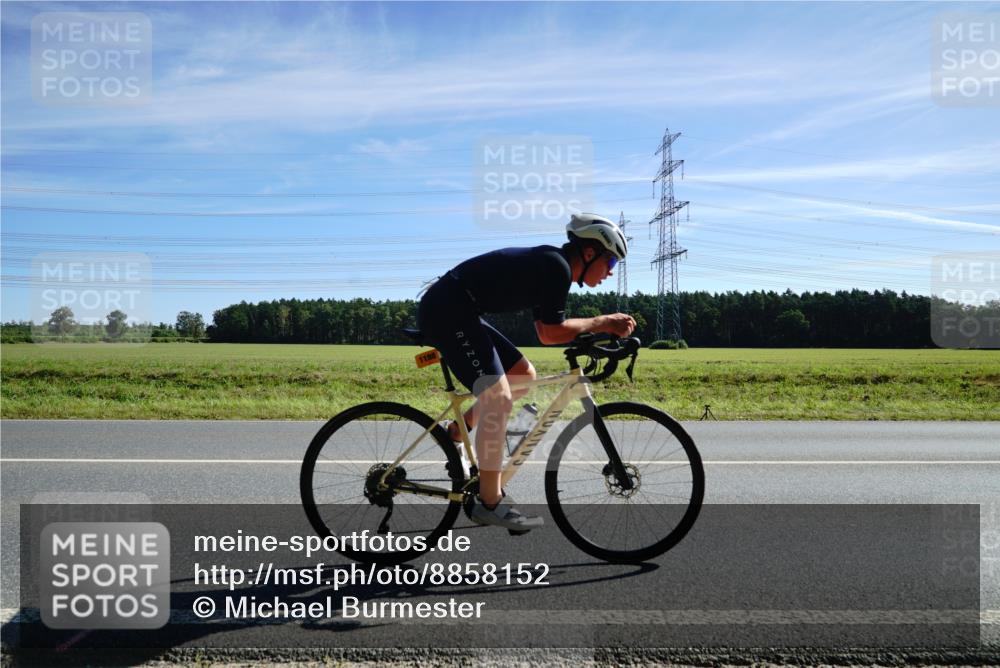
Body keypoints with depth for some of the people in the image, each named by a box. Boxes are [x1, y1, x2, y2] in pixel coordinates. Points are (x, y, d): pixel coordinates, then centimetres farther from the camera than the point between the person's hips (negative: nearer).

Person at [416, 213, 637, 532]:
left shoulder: (549, 265, 17)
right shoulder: (557, 266, -13)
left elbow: (544, 333, 17)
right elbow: (552, 332, -13)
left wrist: (603, 328, 10)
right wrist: (602, 322, -2)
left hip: (456, 312, 10)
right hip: (446, 310, -10)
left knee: (524, 376, 14)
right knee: (498, 397, -15)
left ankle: (457, 430, 20)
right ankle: (490, 503, -7)